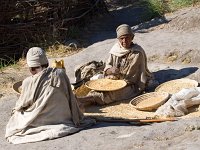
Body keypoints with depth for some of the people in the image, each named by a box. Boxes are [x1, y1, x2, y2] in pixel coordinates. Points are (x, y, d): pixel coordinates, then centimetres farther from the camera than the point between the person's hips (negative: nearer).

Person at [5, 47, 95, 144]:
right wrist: (76, 119, 13)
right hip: (63, 117, 3)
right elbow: (70, 98, -2)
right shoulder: (61, 74, -13)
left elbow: (22, 104, -3)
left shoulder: (28, 82, -21)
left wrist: (16, 109, 22)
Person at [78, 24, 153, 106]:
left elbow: (142, 72, -2)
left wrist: (140, 89, -3)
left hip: (130, 86, -4)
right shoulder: (115, 49, 4)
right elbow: (107, 66, 7)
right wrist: (111, 70, -17)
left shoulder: (138, 52, -7)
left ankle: (91, 99, -46)